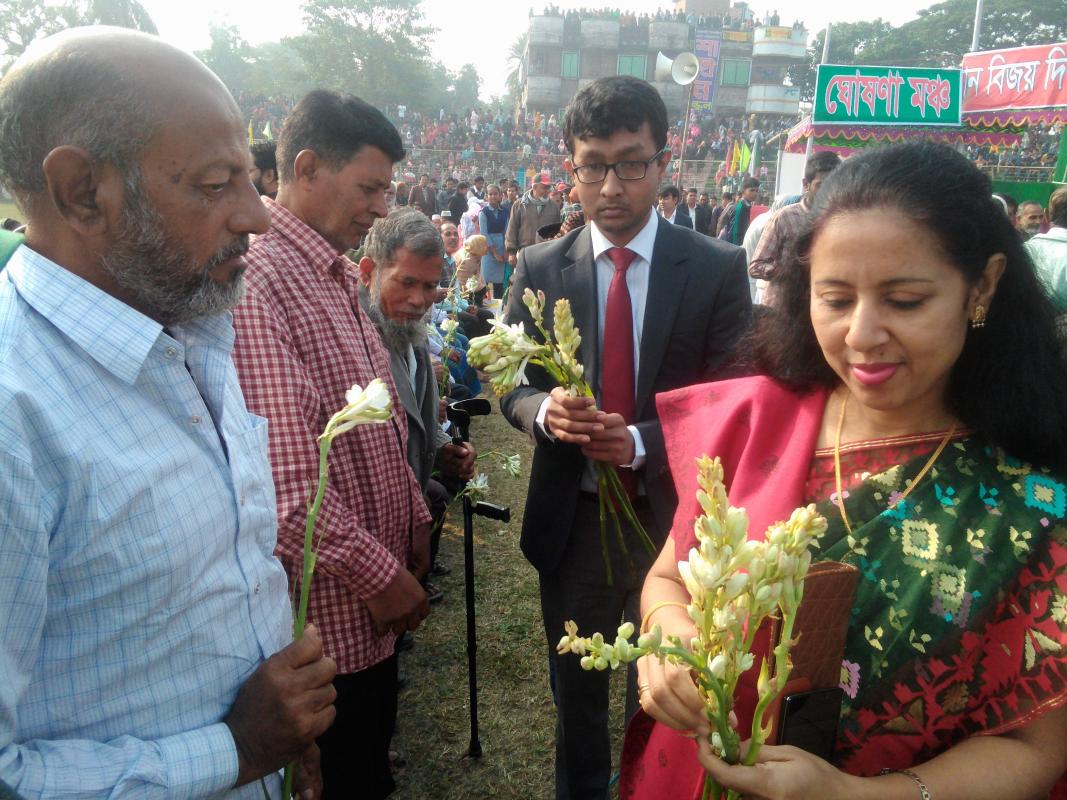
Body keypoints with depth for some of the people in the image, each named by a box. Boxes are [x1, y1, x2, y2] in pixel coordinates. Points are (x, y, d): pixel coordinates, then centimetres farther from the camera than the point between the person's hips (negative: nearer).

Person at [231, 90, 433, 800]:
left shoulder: (340, 276, 9)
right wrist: (379, 575, -16)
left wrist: (414, 518, 11)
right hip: (329, 609, -8)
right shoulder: (256, 288, -23)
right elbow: (286, 487, -26)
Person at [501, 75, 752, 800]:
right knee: (576, 693, 23)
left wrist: (643, 441, -23)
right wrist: (545, 409, -21)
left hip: (672, 514, -2)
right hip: (570, 517, 2)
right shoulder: (540, 268, -2)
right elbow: (512, 387, 2)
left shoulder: (718, 268, -8)